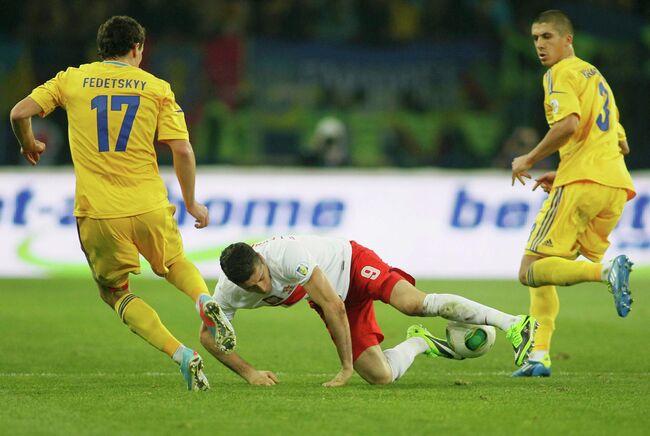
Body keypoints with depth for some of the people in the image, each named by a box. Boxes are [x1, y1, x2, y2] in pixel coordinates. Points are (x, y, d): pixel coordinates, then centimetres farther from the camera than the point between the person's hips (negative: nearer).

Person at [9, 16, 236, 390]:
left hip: (97, 212, -1)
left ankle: (181, 354, -6)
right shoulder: (157, 88, 4)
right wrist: (191, 202, 11)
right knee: (175, 263, 28)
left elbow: (20, 113, 1)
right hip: (149, 205, 1)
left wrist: (29, 145, 23)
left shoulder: (72, 79, 5)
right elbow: (183, 151, -1)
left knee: (115, 292, 14)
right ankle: (205, 300, -6)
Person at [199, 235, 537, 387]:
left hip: (350, 265, -5)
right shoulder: (229, 292, -20)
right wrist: (248, 373, -17)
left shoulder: (288, 255, -37)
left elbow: (334, 306, -32)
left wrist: (346, 366, -26)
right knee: (381, 377, -12)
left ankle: (513, 324, -27)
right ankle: (419, 343, 21)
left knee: (414, 303, -33)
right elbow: (209, 335, -5)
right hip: (327, 301, 5)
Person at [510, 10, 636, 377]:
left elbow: (569, 125, -19)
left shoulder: (562, 73, 0)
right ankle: (540, 356, 4)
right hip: (616, 184, 9)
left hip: (582, 182, -9)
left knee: (532, 270, -9)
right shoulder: (596, 76, 29)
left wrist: (529, 160, -6)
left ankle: (607, 270, -30)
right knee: (546, 267, 15)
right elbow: (621, 144, 30)